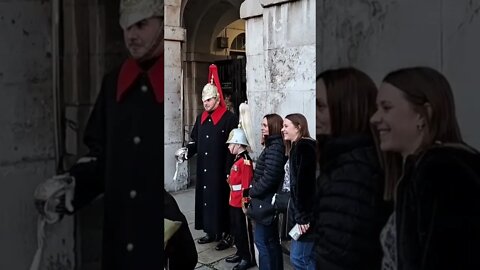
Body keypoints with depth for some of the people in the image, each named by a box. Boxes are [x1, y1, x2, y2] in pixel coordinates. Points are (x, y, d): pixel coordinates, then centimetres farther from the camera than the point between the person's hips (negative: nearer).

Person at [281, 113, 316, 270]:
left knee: (298, 257, -4)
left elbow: (305, 183, -21)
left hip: (306, 214, -10)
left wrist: (303, 216, -21)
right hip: (302, 211, 10)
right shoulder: (297, 147, 16)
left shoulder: (303, 147, -14)